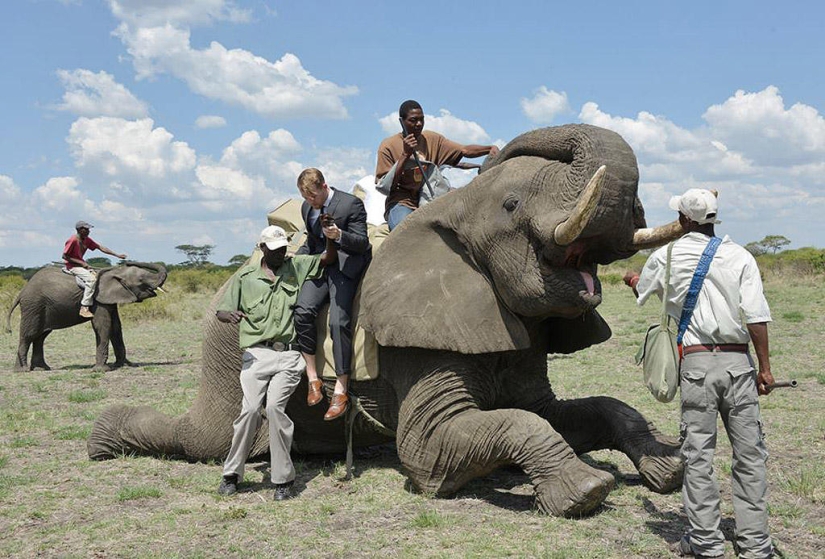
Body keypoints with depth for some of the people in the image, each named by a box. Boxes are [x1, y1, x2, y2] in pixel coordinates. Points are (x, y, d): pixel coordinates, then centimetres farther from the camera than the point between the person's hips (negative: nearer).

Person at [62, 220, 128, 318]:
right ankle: (84, 309, -29)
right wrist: (81, 263, -18)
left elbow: (100, 247, 7)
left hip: (81, 265, 9)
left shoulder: (87, 240, 6)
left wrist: (117, 255, 1)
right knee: (91, 279, -27)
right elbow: (64, 256, -16)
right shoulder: (72, 240, -17)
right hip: (72, 266, -9)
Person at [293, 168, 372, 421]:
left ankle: (341, 390, -13)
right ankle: (313, 378, -9)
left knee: (339, 321, -18)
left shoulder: (351, 204, -7)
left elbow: (362, 242, -9)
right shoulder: (307, 208, 15)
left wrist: (339, 235, -26)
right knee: (303, 310, -18)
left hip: (345, 265, -6)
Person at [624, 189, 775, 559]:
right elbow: (756, 317, -5)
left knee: (698, 454, 5)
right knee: (749, 452, 6)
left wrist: (632, 279, 47)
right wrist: (765, 367, 2)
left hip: (696, 363, -1)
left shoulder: (668, 257, 3)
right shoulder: (740, 256, 2)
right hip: (738, 360, 1)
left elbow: (642, 290, 24)